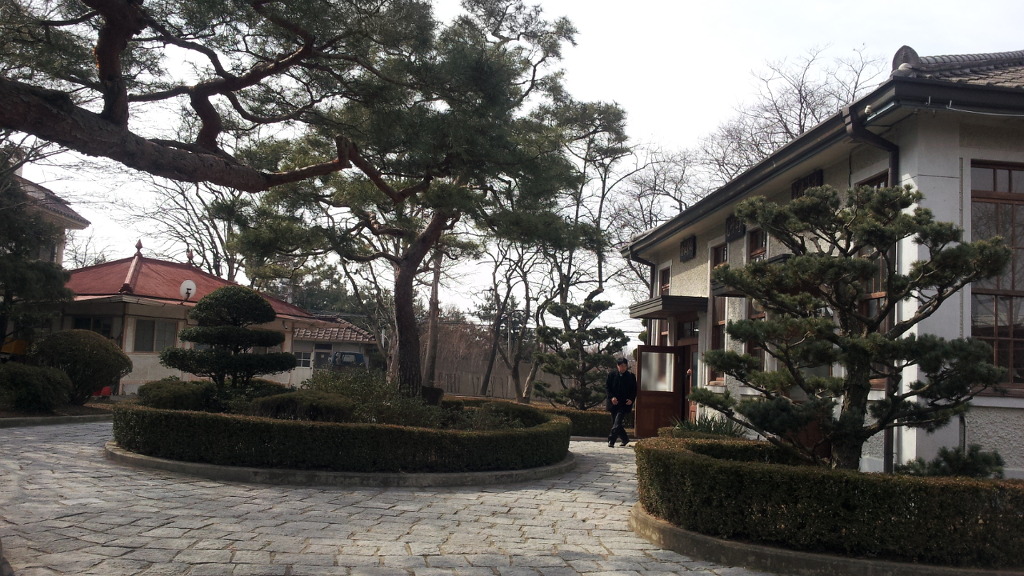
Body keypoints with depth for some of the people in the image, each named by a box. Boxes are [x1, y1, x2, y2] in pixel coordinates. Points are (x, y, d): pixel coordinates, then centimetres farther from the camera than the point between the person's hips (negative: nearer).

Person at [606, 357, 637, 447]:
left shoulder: (631, 376, 4)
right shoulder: (611, 375, 6)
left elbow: (634, 390, 7)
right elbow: (606, 387, 4)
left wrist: (631, 399, -10)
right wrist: (611, 397, -11)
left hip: (624, 404, -3)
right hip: (614, 403, 3)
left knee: (617, 423, -16)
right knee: (616, 423, 9)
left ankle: (611, 441, -15)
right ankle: (625, 439, 28)